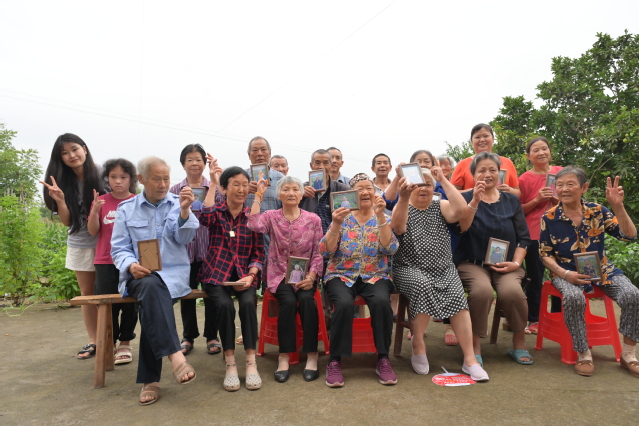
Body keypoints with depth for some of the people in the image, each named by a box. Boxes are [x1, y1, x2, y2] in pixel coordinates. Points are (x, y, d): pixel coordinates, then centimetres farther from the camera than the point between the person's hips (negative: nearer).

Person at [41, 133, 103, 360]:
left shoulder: (101, 177, -9)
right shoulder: (64, 183, 1)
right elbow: (66, 221, -1)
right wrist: (60, 200, -17)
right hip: (79, 244, 4)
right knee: (87, 293, 10)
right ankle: (93, 341, 18)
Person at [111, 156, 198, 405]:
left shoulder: (178, 203, 8)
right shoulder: (126, 209, 10)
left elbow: (185, 239, -5)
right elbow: (119, 248, 7)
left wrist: (185, 211, -21)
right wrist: (131, 265, -15)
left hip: (173, 273, 0)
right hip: (139, 274, 0)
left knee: (151, 302, -31)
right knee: (151, 287, -35)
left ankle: (150, 379, -23)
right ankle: (175, 356, -39)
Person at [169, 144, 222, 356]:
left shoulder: (215, 187, 4)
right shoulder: (175, 190, 7)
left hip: (210, 247, -1)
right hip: (185, 247, 1)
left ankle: (212, 336, 20)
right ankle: (188, 337, 25)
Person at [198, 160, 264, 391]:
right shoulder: (216, 211, 3)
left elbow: (259, 252, 4)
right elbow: (205, 217, -24)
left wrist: (250, 276, -13)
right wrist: (212, 183, -19)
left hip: (244, 274, 1)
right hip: (217, 273, -1)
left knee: (248, 303, -28)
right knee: (225, 305, -29)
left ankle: (251, 363, -17)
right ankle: (230, 364, -15)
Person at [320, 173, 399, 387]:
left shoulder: (384, 219, 7)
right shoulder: (342, 218, 6)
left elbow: (390, 249, -11)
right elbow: (326, 251, -5)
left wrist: (380, 216, -18)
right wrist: (336, 224, -20)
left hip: (375, 276, 1)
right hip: (341, 275, 0)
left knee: (381, 301, -32)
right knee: (344, 304, -32)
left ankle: (383, 360, -15)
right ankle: (335, 361, -16)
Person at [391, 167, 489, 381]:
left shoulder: (440, 207, 13)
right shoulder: (402, 208, 5)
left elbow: (461, 209, -9)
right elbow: (398, 227, -18)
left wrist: (444, 180, -8)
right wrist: (403, 198, -34)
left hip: (443, 269, 3)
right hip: (409, 269, -2)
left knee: (456, 294, -25)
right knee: (423, 286, -33)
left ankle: (470, 359, -18)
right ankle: (418, 345, -12)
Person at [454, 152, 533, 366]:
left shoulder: (512, 200, 11)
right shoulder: (465, 198, 4)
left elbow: (524, 237, 9)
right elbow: (462, 227, -15)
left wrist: (516, 263, -5)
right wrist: (475, 199, -23)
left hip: (506, 264, 2)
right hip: (472, 263, -2)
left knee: (512, 291, -29)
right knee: (482, 290, -33)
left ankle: (519, 342, -2)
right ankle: (475, 343, -12)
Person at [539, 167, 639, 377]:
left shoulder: (597, 211, 0)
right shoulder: (549, 218, -5)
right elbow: (545, 254, -1)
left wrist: (618, 207, -16)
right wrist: (564, 274, -17)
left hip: (602, 270, 3)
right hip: (567, 273, -3)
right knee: (574, 297, -35)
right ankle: (583, 355, -15)